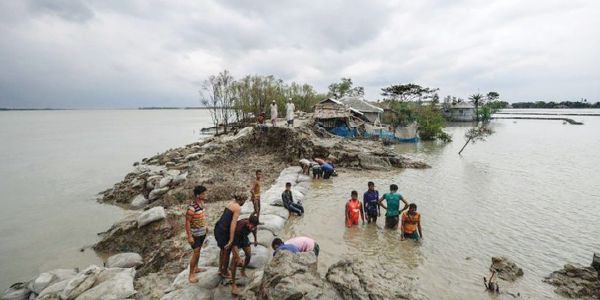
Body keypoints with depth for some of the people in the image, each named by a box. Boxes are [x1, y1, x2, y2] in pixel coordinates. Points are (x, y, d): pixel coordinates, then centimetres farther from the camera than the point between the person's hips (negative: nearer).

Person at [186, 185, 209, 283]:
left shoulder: (202, 203, -1)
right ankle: (191, 274, 14)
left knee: (198, 251, 21)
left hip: (202, 232, 8)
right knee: (196, 253, -2)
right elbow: (187, 221, -23)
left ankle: (196, 268, 38)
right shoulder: (192, 207, -27)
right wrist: (189, 236, -22)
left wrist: (205, 226, 21)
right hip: (195, 234, -8)